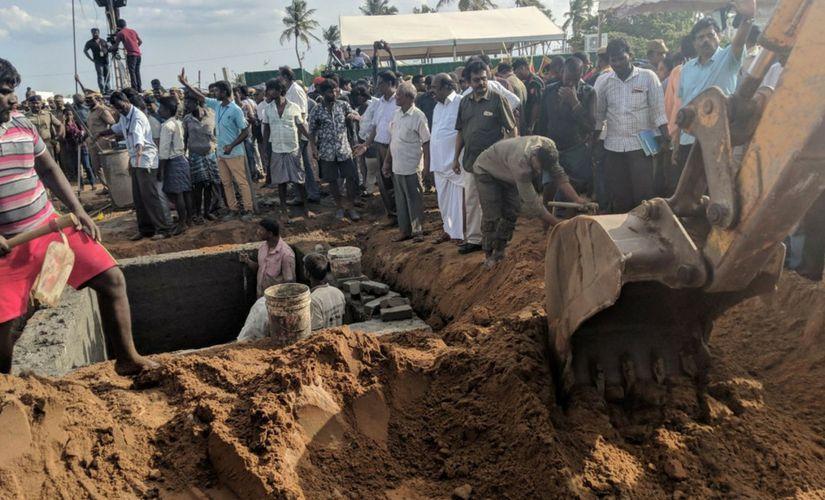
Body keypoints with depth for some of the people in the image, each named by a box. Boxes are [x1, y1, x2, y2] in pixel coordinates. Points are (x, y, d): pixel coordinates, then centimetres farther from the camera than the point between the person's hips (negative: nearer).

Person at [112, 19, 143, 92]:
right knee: (137, 71, 12)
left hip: (131, 54, -6)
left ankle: (134, 89, -10)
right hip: (138, 53, 6)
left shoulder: (120, 33, 0)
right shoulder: (133, 31, 15)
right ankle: (139, 89, 11)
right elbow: (140, 42, 19)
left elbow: (116, 46, 4)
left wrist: (111, 49, 24)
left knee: (132, 72, -4)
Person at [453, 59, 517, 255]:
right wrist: (456, 158, 12)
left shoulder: (497, 100, -7)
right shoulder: (465, 102, 8)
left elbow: (512, 129, -7)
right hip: (471, 161, 5)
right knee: (471, 202, 11)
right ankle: (473, 239, 22)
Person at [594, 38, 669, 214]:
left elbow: (658, 110, -2)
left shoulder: (648, 77, -1)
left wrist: (664, 139, -10)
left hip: (641, 146, -3)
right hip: (613, 147, 3)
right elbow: (598, 114, 11)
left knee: (644, 194, -3)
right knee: (617, 197, 6)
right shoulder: (603, 82, 7)